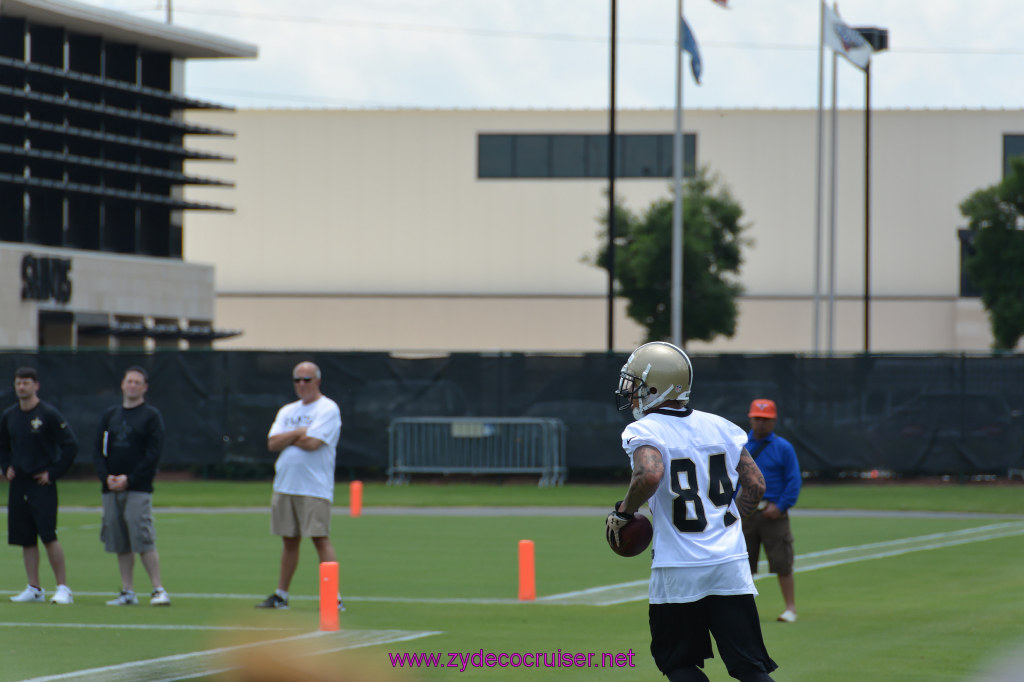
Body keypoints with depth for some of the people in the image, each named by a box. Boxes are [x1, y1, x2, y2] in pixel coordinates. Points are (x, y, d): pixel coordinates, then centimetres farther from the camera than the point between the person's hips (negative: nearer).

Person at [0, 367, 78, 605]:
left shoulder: (49, 414, -7)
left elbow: (71, 446, -7)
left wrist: (53, 472, -10)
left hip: (42, 484, -6)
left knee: (48, 536, -12)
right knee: (26, 538, 6)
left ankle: (63, 588, -9)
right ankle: (34, 588, 12)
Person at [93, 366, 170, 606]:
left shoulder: (151, 416, 1)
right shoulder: (109, 415, 16)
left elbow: (154, 454, -6)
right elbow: (98, 451, 13)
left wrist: (129, 479, -14)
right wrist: (106, 477, -5)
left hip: (138, 489, -5)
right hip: (111, 489, 5)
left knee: (143, 540, -13)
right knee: (119, 542, 5)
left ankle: (158, 589, -11)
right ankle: (128, 592, 9)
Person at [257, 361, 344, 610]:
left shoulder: (328, 409, -5)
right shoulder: (287, 411, 17)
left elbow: (312, 442, -17)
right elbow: (273, 443, 4)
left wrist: (287, 438, -2)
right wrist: (298, 433, -9)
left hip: (314, 488, -6)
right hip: (284, 486, 6)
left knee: (320, 539, -11)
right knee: (289, 540, 12)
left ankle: (335, 597, -12)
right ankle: (281, 595, 17)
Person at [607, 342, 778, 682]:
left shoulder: (644, 432, -7)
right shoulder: (719, 426, 10)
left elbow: (650, 475, -27)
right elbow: (755, 484, 10)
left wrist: (623, 513, -11)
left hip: (678, 569, -4)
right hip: (731, 564, 4)